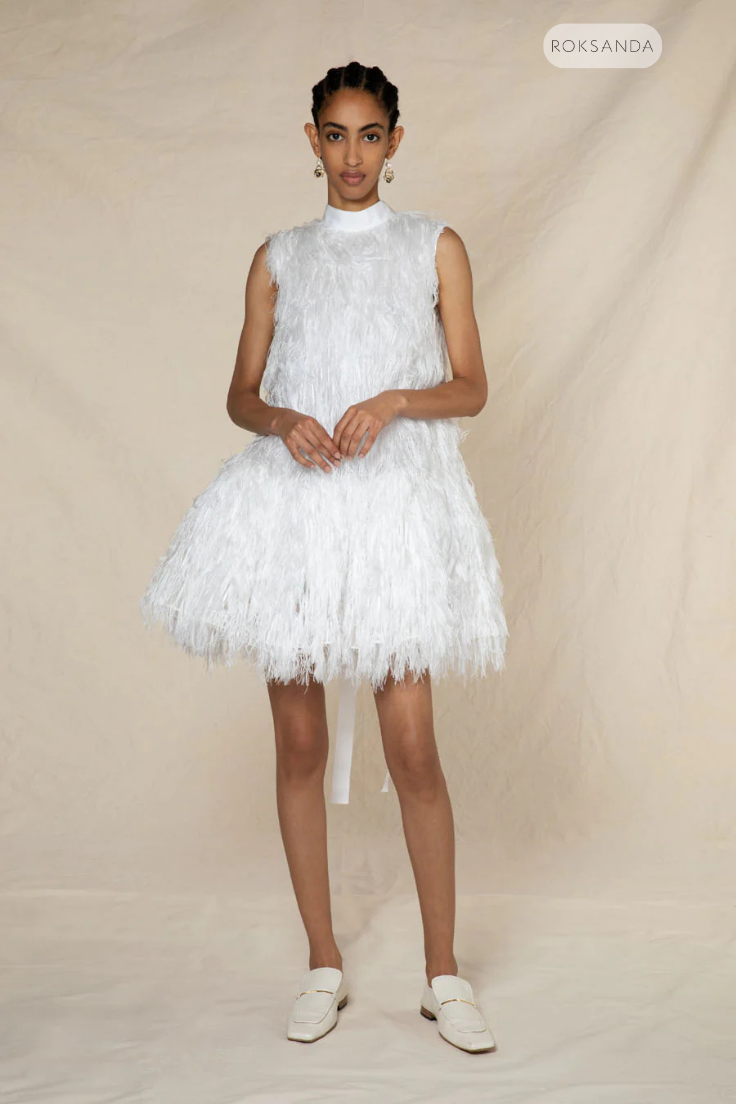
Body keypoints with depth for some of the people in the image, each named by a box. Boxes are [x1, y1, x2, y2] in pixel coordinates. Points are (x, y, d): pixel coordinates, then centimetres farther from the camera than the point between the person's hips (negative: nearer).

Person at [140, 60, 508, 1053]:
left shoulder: (436, 247, 9)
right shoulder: (279, 257, 13)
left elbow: (471, 387, 4)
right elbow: (242, 393, 12)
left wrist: (391, 403, -15)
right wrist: (284, 421, -11)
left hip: (397, 498, -2)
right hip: (293, 497, 2)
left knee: (411, 746, -6)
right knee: (300, 741, 4)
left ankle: (444, 976, 10)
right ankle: (324, 966, 19)